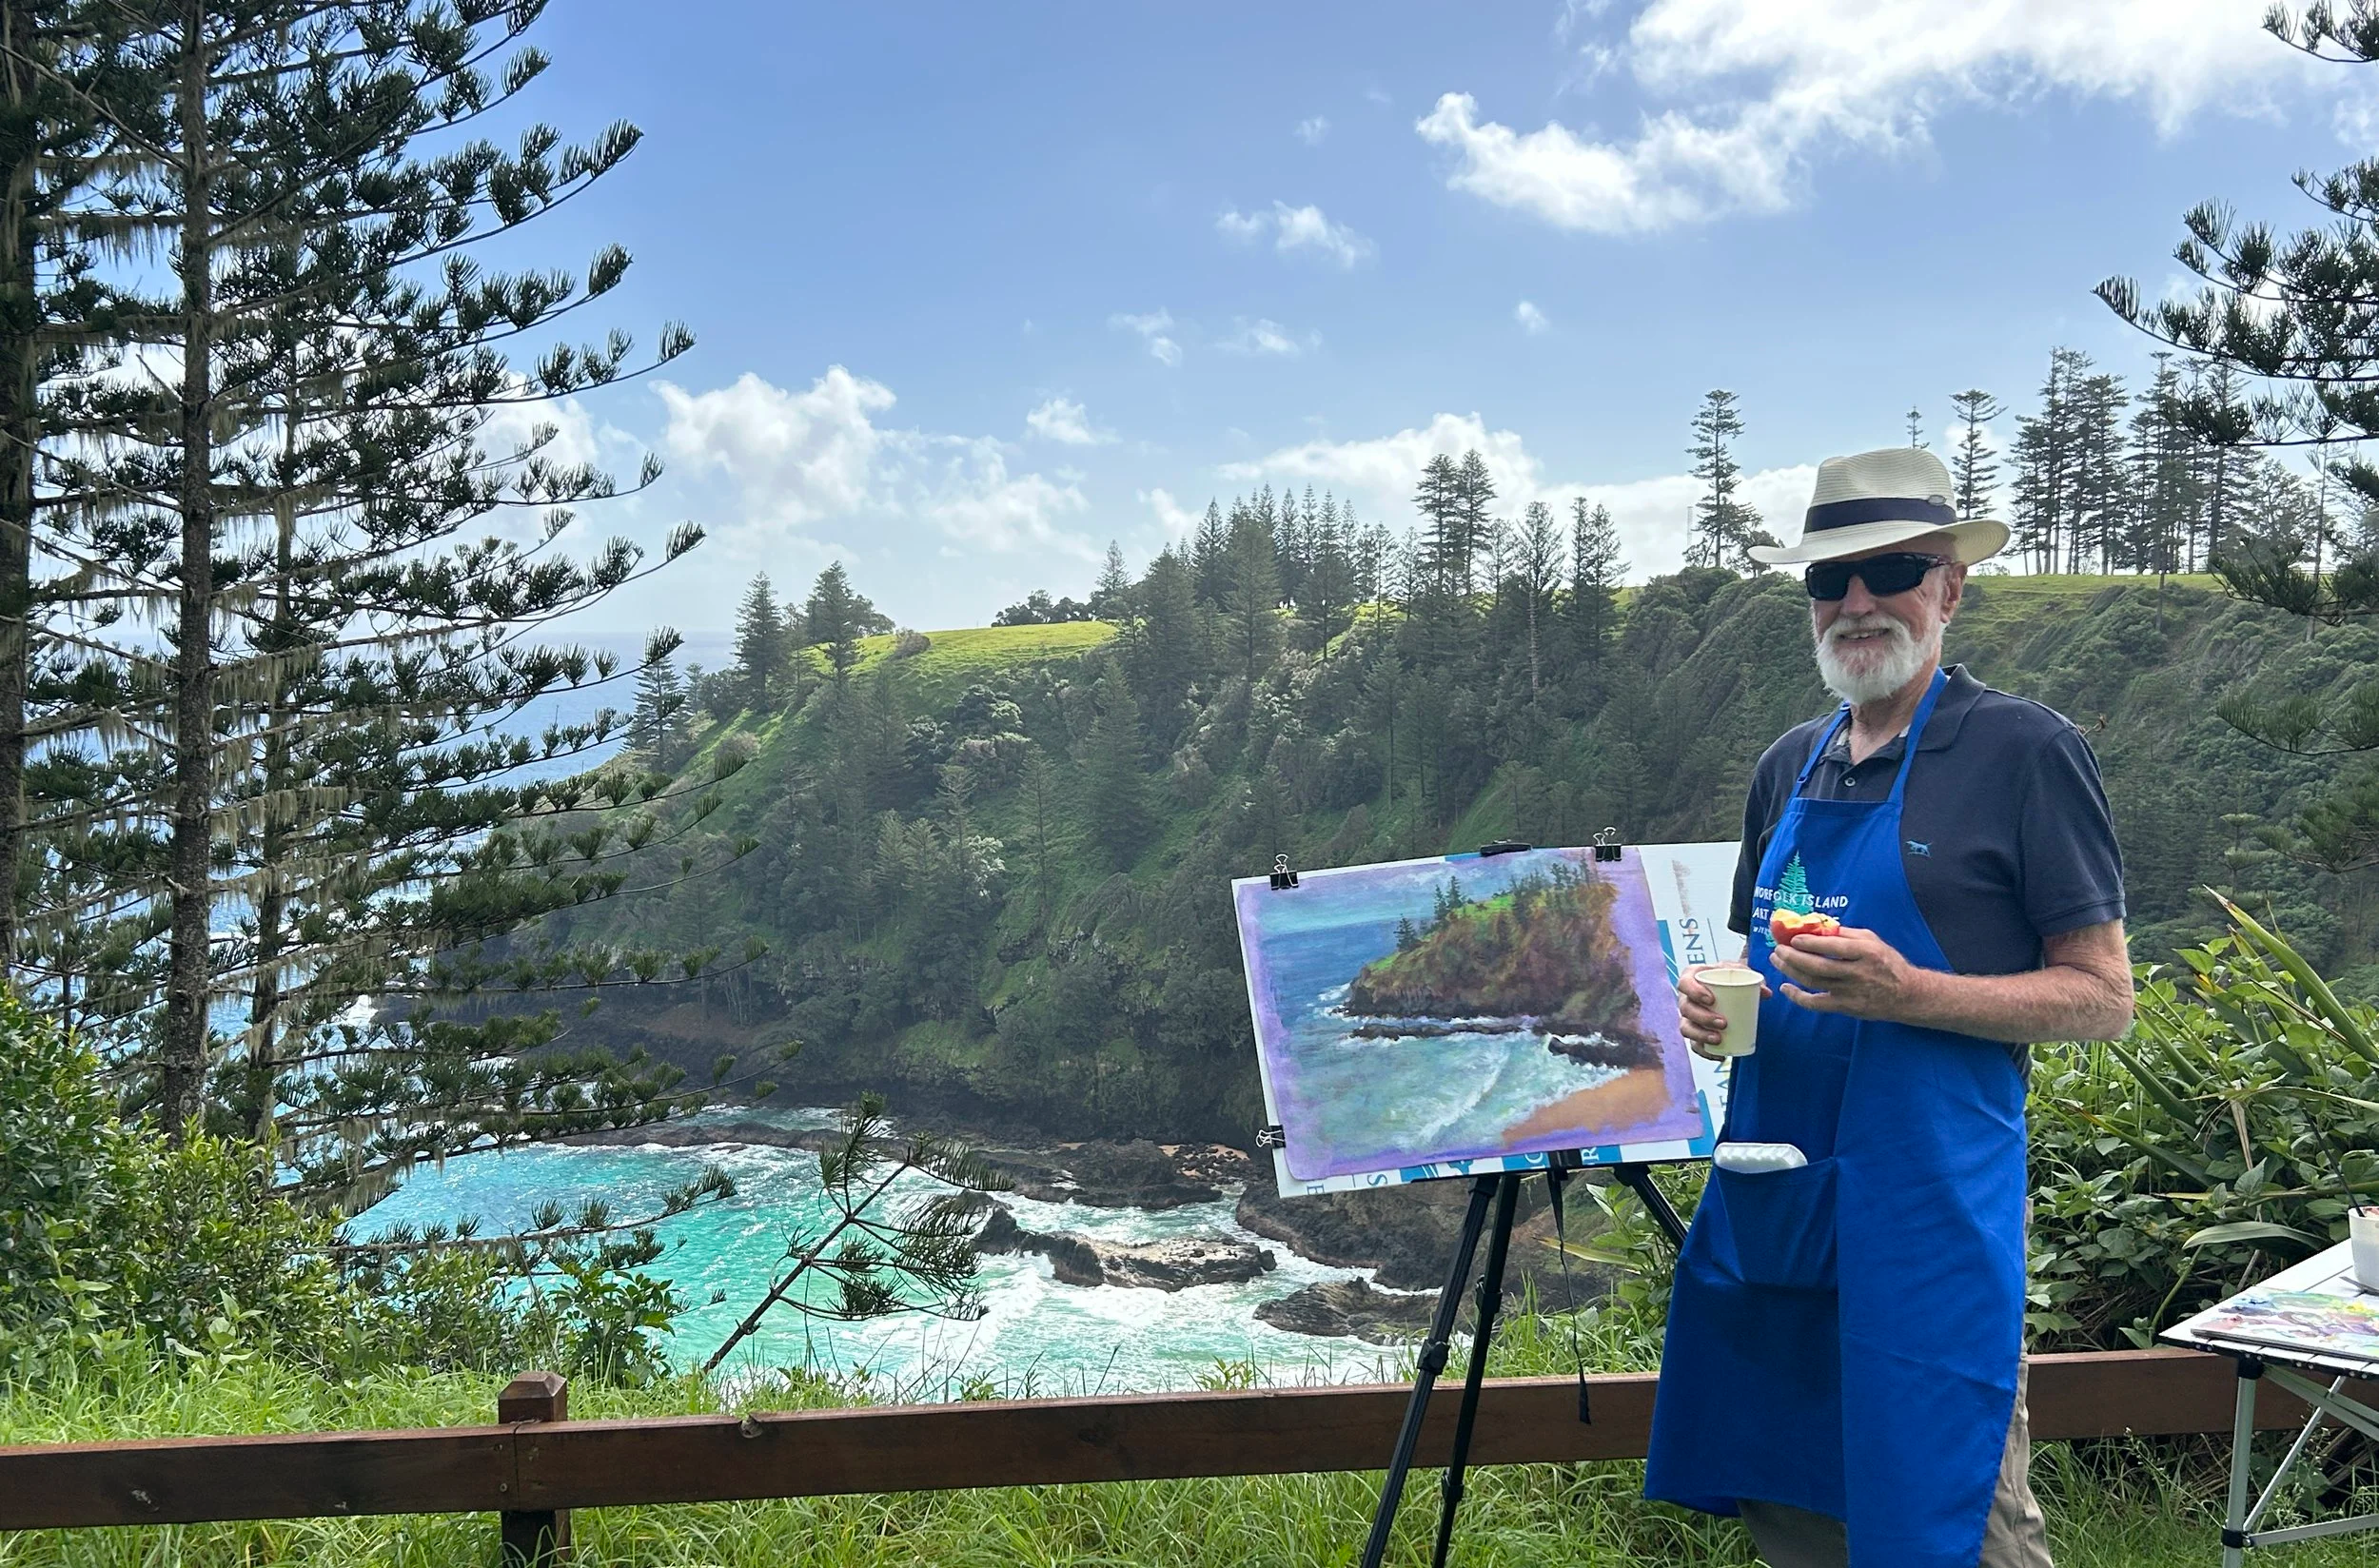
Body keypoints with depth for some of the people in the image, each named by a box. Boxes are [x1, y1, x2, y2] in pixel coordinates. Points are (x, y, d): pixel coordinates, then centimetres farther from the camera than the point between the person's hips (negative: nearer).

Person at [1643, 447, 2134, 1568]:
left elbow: (2103, 997, -8)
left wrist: (1906, 993, -21)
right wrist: (1714, 1001, 1)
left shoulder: (2023, 750, -6)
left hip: (1930, 1209, -6)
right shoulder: (1791, 765, 13)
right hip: (1767, 1195, 6)